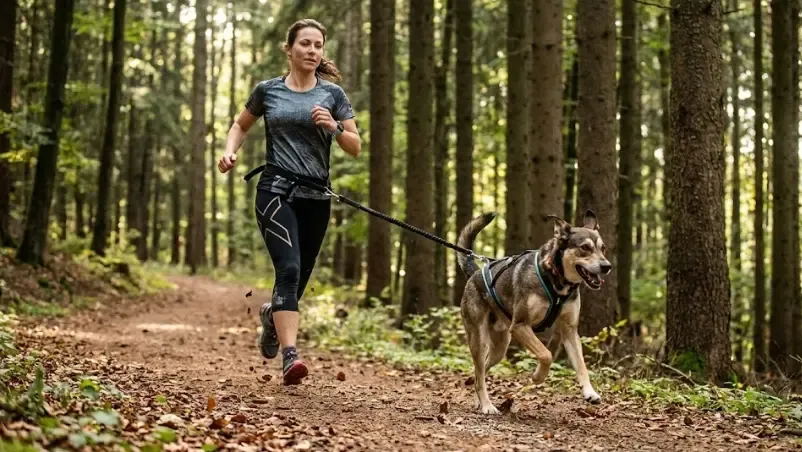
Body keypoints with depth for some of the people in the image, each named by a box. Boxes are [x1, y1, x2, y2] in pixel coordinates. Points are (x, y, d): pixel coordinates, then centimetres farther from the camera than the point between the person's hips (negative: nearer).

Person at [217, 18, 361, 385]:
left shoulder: (332, 94, 7)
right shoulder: (268, 91, 6)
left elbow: (356, 147, 7)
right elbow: (240, 125, 23)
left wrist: (333, 127, -12)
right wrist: (231, 150, 3)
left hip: (316, 198, 2)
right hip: (276, 191, -2)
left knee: (299, 279, 10)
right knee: (289, 269, -21)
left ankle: (272, 314, 45)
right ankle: (289, 356, -28)